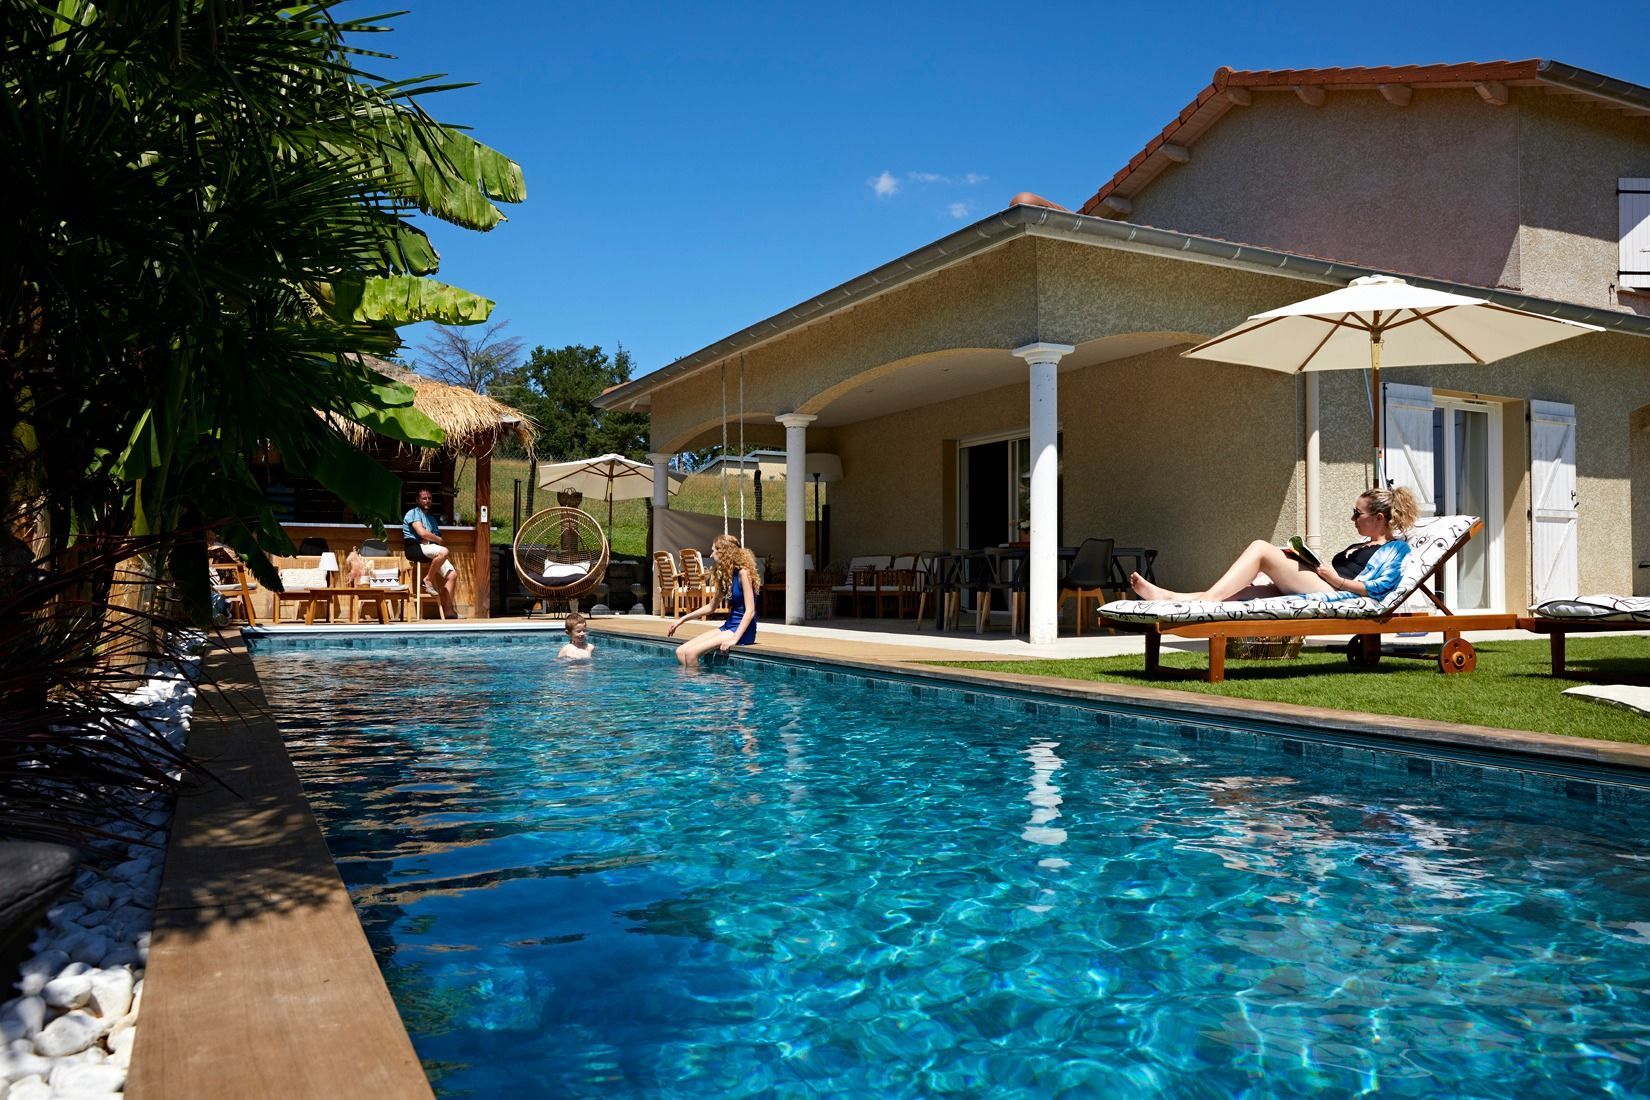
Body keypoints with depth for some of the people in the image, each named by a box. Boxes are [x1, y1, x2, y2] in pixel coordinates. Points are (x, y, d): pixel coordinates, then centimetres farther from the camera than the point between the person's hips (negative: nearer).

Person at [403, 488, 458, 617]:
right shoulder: (413, 513, 5)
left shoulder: (431, 518, 30)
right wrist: (442, 541, -1)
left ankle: (449, 611, -14)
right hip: (416, 548, -7)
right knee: (443, 551, -36)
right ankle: (428, 579, -17)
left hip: (432, 550, 8)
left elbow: (438, 540, 21)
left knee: (452, 574, -11)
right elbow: (422, 533, -11)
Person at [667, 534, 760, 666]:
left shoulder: (743, 573, -13)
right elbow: (711, 607, 24)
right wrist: (682, 619, 20)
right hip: (728, 626, 9)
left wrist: (734, 638, -28)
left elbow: (750, 611, -20)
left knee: (691, 652, -22)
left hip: (743, 630, -9)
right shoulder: (724, 575, 14)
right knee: (680, 651, -5)